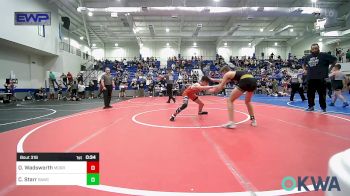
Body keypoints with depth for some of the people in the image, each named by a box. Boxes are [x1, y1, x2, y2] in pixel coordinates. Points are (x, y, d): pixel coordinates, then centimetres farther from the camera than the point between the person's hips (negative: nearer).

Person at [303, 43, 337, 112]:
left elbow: (334, 60, 0)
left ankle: (323, 108, 11)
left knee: (322, 94, -1)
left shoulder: (324, 55, -3)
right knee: (310, 93, 8)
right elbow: (305, 65, 31)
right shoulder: (308, 57, 12)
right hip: (310, 78, 5)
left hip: (321, 78, -5)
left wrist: (329, 69, 0)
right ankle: (311, 106, 20)